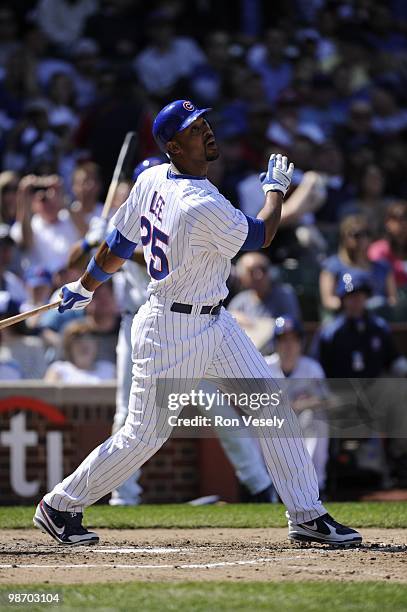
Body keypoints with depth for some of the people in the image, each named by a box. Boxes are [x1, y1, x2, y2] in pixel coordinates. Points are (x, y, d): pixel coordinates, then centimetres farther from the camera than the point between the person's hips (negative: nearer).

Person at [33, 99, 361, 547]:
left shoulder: (151, 179, -1)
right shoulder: (203, 207, -27)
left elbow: (120, 242, 9)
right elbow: (262, 235, -10)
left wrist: (85, 287, 23)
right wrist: (276, 187, 7)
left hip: (215, 324, 9)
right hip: (171, 332, -9)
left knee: (273, 407, 4)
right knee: (144, 436, 2)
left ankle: (307, 516, 7)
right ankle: (60, 506, 19)